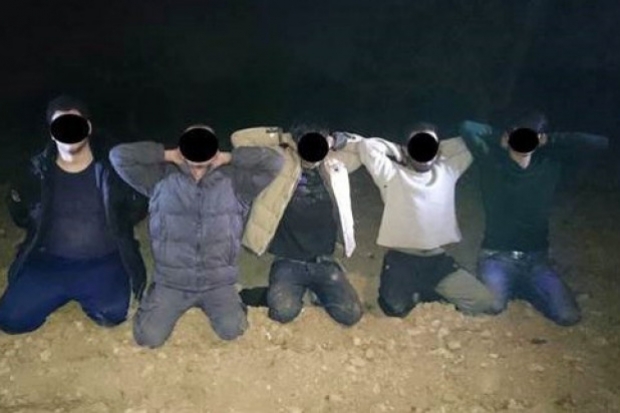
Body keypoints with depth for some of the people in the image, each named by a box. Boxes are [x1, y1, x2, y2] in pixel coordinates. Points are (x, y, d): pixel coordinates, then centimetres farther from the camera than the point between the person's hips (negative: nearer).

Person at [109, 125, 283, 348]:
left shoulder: (234, 180, -5)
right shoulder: (161, 178, -4)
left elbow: (273, 162, -14)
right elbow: (119, 155, -10)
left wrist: (228, 158, -13)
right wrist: (167, 155, -11)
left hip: (217, 282, 0)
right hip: (171, 281, 0)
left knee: (231, 330, -17)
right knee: (148, 337, -11)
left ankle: (216, 302, 17)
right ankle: (157, 298, 23)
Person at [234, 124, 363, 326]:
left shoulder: (335, 162, 3)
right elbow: (240, 138, -9)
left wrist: (336, 141, -4)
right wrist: (282, 137, -12)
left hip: (324, 263, 3)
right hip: (288, 263, -3)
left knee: (351, 314, -11)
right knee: (283, 312, -28)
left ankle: (318, 292, 20)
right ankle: (276, 295, 9)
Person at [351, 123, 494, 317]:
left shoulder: (447, 171, 12)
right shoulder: (393, 174, 2)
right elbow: (368, 145, -5)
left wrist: (436, 149, 12)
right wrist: (399, 151, 7)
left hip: (437, 259, 3)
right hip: (401, 258, -2)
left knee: (481, 301, -9)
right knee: (395, 307, -23)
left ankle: (420, 292, 13)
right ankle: (425, 291, 12)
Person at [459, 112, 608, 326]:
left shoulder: (550, 162, 3)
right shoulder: (492, 161, -5)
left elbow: (600, 142, -2)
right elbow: (467, 128, -20)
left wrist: (550, 140, -4)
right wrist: (500, 138, -4)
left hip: (535, 258, 3)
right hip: (497, 256, -3)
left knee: (569, 316, -14)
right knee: (491, 307, -30)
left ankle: (523, 289, 16)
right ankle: (507, 287, 9)